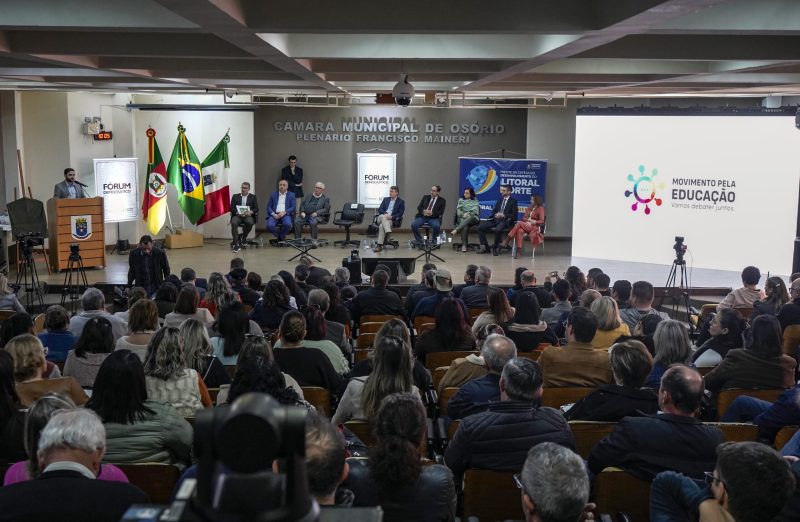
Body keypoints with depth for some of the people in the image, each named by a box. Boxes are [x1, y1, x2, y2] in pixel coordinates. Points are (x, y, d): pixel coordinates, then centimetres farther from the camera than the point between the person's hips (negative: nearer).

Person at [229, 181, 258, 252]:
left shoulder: (253, 197, 16)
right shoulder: (235, 196, 18)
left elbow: (256, 208, 6)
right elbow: (232, 208, 7)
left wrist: (250, 212, -16)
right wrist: (238, 213, -14)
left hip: (248, 216, 0)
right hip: (237, 215, 1)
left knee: (250, 222, -36)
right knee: (234, 223, -34)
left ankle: (243, 237, -7)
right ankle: (236, 244, -30)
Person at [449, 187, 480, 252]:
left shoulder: (475, 201, 17)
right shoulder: (461, 200, 21)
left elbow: (475, 211, 2)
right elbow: (458, 210, 9)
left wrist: (468, 214, -14)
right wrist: (463, 215, -12)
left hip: (473, 218, -1)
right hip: (462, 218, 1)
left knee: (468, 219, -41)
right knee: (465, 226, -36)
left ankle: (456, 230, -58)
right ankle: (464, 245, -45)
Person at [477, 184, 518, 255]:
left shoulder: (513, 201, 2)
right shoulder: (500, 200, 20)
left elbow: (514, 215, -6)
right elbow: (493, 211, 22)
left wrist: (503, 215, -15)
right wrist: (495, 215, -2)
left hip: (505, 221, -6)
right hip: (495, 219, 6)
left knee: (498, 230, -39)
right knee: (480, 227, -12)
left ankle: (495, 247, -17)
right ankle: (485, 247, -6)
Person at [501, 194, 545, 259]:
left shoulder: (540, 208, 2)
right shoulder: (529, 208, 20)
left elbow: (542, 221, -5)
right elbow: (524, 218, 13)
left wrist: (534, 222, -20)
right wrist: (528, 220, -8)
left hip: (534, 227, -5)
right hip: (526, 226, 5)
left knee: (519, 223, -32)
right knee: (520, 231, -34)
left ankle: (507, 240, -33)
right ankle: (519, 251, -41)